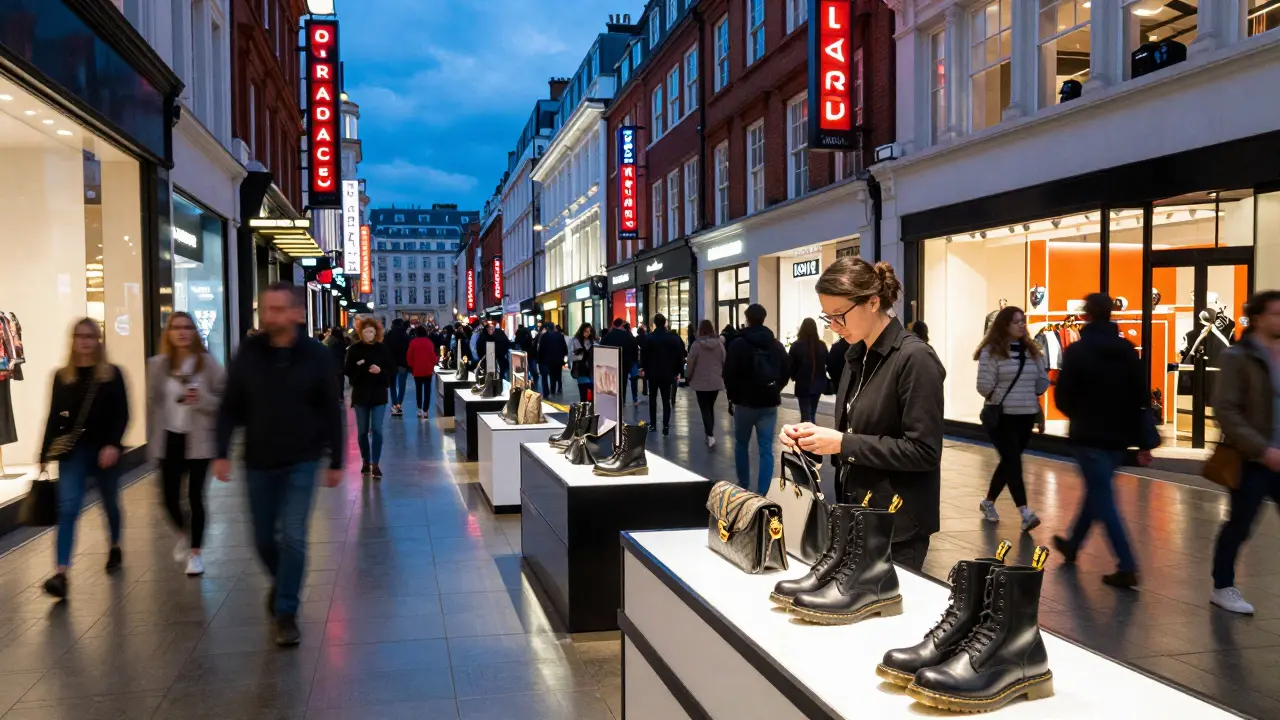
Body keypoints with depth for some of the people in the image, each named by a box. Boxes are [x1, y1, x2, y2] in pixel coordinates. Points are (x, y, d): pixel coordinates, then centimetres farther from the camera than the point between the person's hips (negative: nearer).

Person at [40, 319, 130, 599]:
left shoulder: (112, 374, 0)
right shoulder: (62, 376, 5)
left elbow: (122, 415, -4)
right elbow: (54, 417, 7)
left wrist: (113, 444, -18)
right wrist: (45, 454, 4)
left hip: (104, 448, 0)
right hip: (73, 450, 1)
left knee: (110, 503, 16)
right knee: (68, 508, -11)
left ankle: (115, 548, 41)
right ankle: (61, 574, -17)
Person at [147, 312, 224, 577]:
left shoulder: (207, 362, -4)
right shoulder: (157, 365, 3)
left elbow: (223, 399, -4)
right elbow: (152, 403, 7)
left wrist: (202, 400, -23)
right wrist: (152, 440, 6)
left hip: (198, 439, -2)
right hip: (169, 439, 3)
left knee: (195, 496, -1)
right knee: (170, 496, 4)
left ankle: (195, 552, 13)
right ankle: (184, 535, 35)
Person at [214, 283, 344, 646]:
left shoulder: (316, 355, -9)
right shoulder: (248, 353, -4)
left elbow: (331, 412, -3)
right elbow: (230, 408, 1)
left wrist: (336, 461, -1)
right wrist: (222, 453, -7)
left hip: (301, 461, -2)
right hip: (258, 461, 3)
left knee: (293, 537, -7)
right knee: (264, 538, 13)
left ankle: (286, 613, 7)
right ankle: (281, 583, 43)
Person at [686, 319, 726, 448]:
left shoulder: (697, 344, -12)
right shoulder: (719, 343, -2)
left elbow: (691, 363, -6)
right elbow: (724, 362, 5)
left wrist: (689, 377, 10)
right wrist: (722, 375, 20)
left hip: (701, 382, -4)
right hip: (716, 381, 4)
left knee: (704, 409, -1)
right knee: (711, 407, 17)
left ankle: (710, 436, -16)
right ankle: (710, 434, 22)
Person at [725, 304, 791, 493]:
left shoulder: (737, 344, -8)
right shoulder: (777, 345, 6)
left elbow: (729, 374, -10)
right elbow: (787, 372, 9)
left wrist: (732, 395, 5)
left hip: (745, 402, -2)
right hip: (769, 403, 3)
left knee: (741, 445, 16)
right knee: (766, 449, 0)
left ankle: (743, 486, 25)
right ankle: (762, 493, -6)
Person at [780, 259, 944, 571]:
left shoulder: (915, 359, -16)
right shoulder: (857, 355, 8)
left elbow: (923, 451, -20)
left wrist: (843, 444, -22)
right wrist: (815, 434, -2)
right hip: (856, 514, 8)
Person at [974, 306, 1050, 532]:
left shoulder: (1032, 350, 11)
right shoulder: (991, 351, -8)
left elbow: (1041, 385, 14)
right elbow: (985, 386, -13)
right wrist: (1001, 399, -2)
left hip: (1027, 416, 6)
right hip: (1002, 417, -6)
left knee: (1009, 461, 13)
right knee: (1013, 462, -10)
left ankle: (988, 502, 30)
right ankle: (1025, 513, -15)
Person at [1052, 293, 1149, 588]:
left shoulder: (1077, 351, -11)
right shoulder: (1128, 349, 4)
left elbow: (1062, 397, -9)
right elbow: (1142, 397, 2)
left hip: (1089, 435, -6)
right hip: (1119, 435, 6)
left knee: (1102, 497, -3)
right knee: (1097, 490, 20)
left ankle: (1127, 567, -9)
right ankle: (1072, 544, 36)